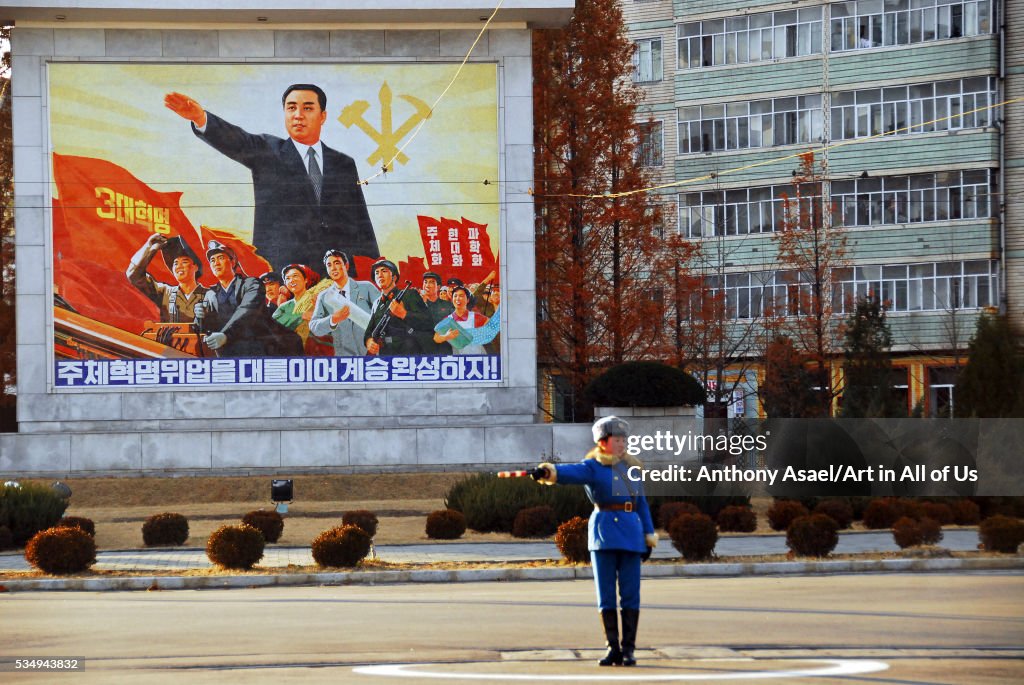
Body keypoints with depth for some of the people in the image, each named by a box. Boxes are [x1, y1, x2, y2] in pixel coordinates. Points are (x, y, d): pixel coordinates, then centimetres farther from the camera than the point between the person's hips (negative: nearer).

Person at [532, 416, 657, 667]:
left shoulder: (631, 467, 15)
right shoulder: (592, 467, -1)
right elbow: (572, 472, -23)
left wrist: (649, 534, 13)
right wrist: (551, 472, -45)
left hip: (631, 532, 3)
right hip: (603, 531, -3)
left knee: (631, 594, -1)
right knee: (606, 595, 0)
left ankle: (628, 649, 4)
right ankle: (613, 648, 8)